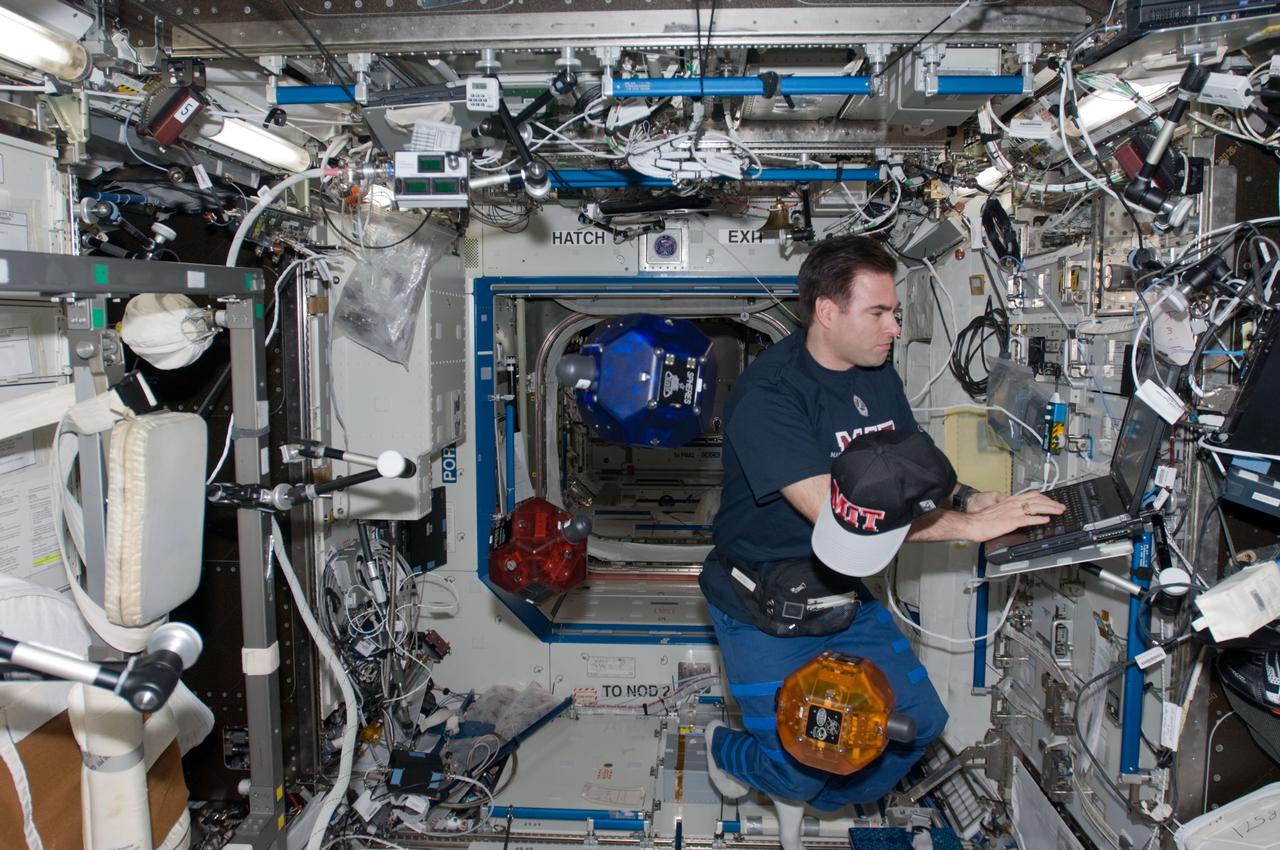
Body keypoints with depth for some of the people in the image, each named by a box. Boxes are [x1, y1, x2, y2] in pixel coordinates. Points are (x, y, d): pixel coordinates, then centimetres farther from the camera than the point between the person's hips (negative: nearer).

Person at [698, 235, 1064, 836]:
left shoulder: (881, 378, 1)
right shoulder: (767, 395, -26)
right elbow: (834, 512, -33)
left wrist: (969, 498, -11)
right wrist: (970, 527, -32)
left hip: (844, 596, 8)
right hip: (764, 611, -7)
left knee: (920, 722, 11)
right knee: (801, 769, -2)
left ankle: (802, 801, 36)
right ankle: (725, 748, 35)